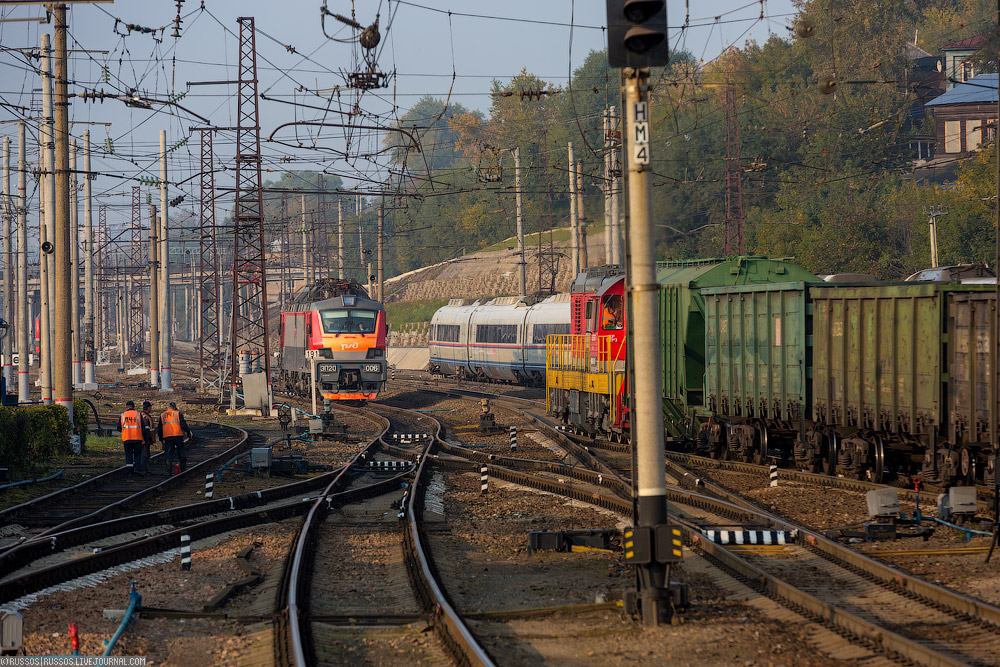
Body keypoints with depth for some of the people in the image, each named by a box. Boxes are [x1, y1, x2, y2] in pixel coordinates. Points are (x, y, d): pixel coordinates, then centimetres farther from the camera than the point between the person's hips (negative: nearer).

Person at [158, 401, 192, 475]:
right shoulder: (178, 413, 3)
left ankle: (169, 471, -5)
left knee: (168, 455, 3)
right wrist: (188, 432, 5)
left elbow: (159, 429, 15)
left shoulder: (162, 416, 13)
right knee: (181, 453, 8)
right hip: (178, 436, -2)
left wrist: (161, 438, 22)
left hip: (167, 437, 2)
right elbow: (183, 424, -6)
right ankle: (183, 469, 11)